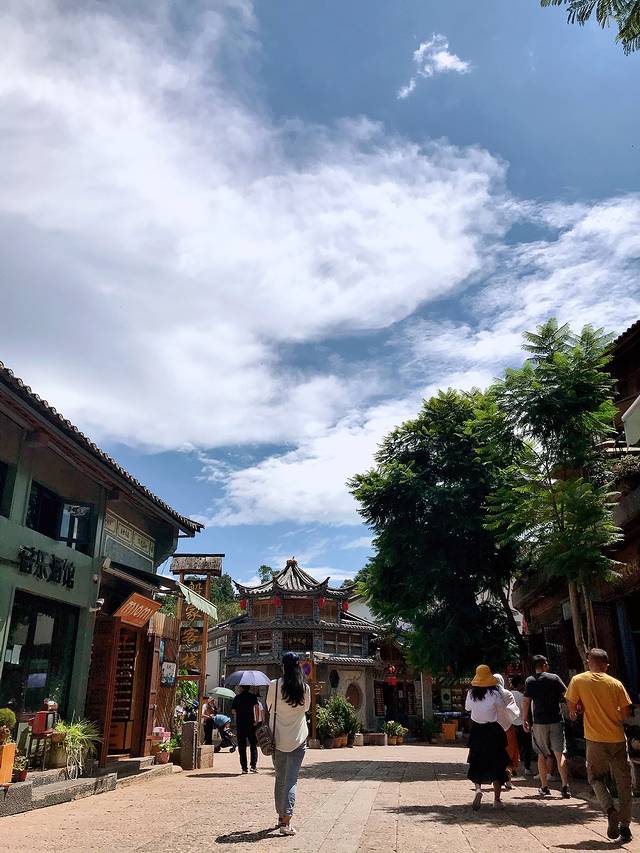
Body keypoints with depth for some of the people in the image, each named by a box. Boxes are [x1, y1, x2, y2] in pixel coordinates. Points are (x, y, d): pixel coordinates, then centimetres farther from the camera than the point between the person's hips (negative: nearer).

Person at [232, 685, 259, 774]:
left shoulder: (237, 698, 7)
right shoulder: (253, 696, 0)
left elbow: (233, 711, 12)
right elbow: (256, 707, -12)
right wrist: (256, 721, -12)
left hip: (240, 724, 1)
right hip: (251, 724, -1)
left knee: (242, 747, 7)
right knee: (253, 746, 8)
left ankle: (244, 768, 4)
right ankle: (253, 765, -3)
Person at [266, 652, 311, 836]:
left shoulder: (274, 685, -8)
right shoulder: (305, 688, -6)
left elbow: (269, 707, 8)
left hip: (278, 738, 1)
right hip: (298, 738, 0)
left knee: (280, 778, 16)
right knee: (291, 780, 1)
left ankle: (281, 817, 26)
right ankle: (286, 822, -8)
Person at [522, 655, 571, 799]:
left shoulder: (529, 681, -1)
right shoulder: (554, 678, -3)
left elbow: (526, 702, -2)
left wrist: (524, 720, 5)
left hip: (539, 722, 1)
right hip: (556, 720, -1)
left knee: (542, 755, 12)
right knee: (560, 754, 1)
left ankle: (544, 787, 16)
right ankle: (565, 787, -8)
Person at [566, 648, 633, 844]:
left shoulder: (578, 680, -4)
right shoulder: (616, 683, -2)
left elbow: (572, 708, -4)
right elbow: (627, 711, -1)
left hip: (595, 739, -1)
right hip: (618, 739, 1)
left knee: (596, 778, 16)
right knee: (624, 783, 13)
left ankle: (610, 810, -7)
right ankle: (624, 826, 13)